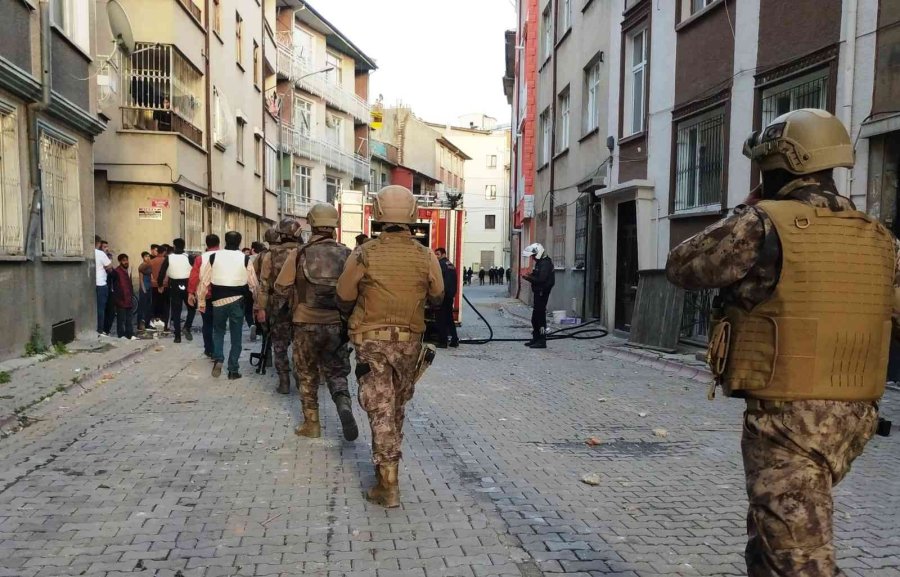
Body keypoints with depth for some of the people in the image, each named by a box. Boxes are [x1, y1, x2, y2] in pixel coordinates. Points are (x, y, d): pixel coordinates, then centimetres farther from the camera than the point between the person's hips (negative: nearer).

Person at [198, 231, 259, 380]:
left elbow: (204, 280, 2)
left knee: (218, 331, 22)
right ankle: (233, 370, 11)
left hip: (218, 300, 1)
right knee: (236, 335, 9)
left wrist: (201, 301, 11)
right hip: (237, 301, -1)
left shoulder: (214, 257, 0)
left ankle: (218, 359, 3)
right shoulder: (245, 259, -2)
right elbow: (253, 284, 1)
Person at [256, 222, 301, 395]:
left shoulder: (270, 256, -6)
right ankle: (301, 379, 15)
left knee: (280, 345, 8)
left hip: (278, 305, -1)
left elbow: (264, 284, -6)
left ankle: (284, 382, 7)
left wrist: (261, 308, -1)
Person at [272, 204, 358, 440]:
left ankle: (311, 424, 19)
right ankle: (345, 406, -12)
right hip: (337, 325, 1)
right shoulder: (346, 254, -2)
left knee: (307, 376, 14)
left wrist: (276, 308, 21)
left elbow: (282, 289, 1)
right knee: (336, 372, 13)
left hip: (306, 324, -1)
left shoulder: (299, 254, -6)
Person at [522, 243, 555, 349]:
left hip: (542, 293, -10)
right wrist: (530, 276, 2)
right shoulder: (539, 262, 16)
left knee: (540, 316, -8)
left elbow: (541, 280, -25)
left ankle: (542, 341, -4)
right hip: (538, 293, 10)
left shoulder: (545, 263, -16)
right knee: (535, 318, 14)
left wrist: (529, 278, -16)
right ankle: (536, 339, 23)